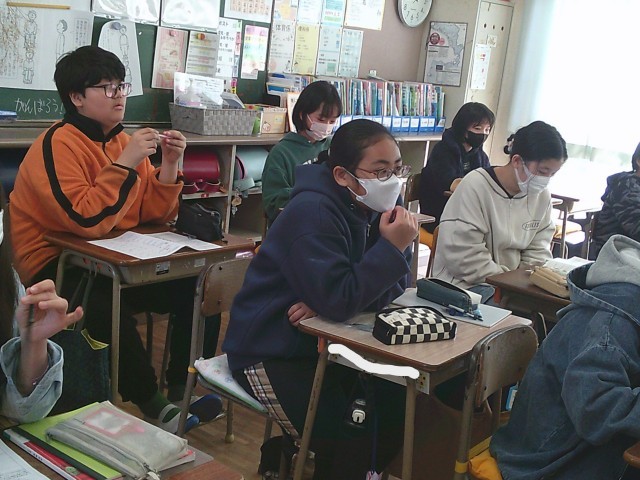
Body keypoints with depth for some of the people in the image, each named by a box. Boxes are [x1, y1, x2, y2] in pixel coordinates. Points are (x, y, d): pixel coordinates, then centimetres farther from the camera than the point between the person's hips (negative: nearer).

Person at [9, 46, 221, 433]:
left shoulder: (121, 140, 8)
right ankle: (154, 408, -14)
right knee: (111, 310, -35)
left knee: (193, 290, -9)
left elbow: (156, 215, 6)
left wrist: (170, 165, -8)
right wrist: (125, 163, -26)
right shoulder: (58, 144, -15)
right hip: (57, 267, -7)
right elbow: (87, 222, -28)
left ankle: (182, 393, 2)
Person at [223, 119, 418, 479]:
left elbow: (394, 286, -5)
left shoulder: (383, 205, -1)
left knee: (402, 407, -2)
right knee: (352, 441, -18)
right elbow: (338, 300, -30)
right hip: (271, 352, -7)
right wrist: (392, 247, -28)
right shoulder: (313, 212, -24)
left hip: (323, 341, 8)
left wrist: (326, 305, -20)